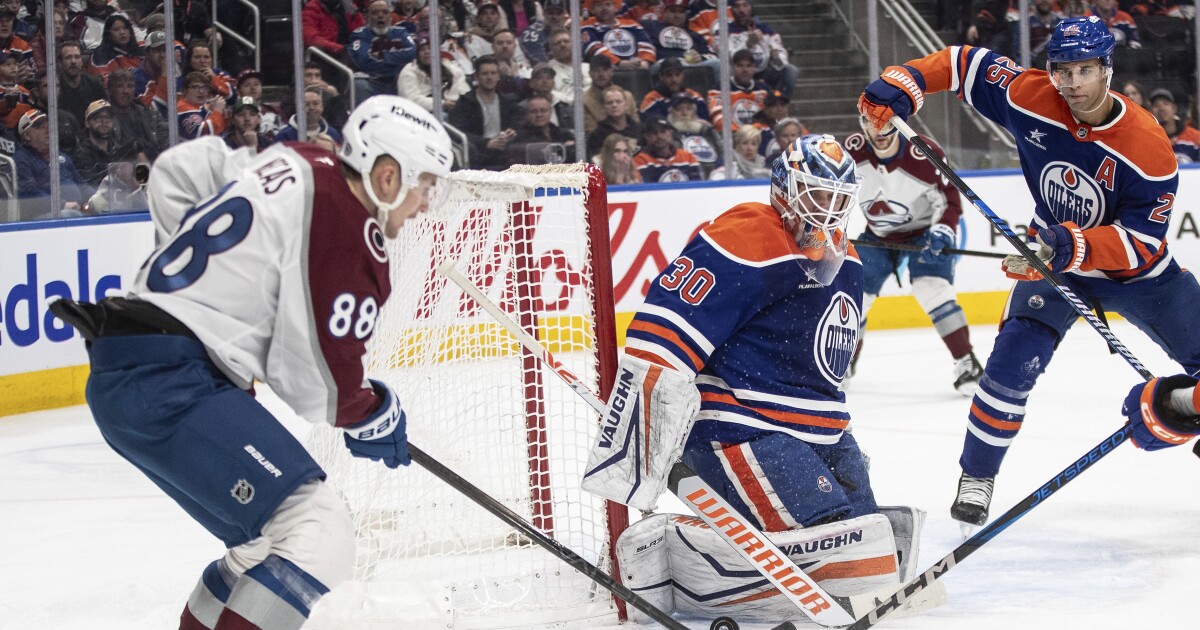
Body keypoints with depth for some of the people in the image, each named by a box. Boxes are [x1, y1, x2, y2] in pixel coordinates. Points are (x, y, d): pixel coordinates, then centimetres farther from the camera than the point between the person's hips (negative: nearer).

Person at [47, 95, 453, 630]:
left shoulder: (291, 165, 13)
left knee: (270, 541, 19)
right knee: (322, 537, -18)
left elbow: (173, 173, 25)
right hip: (170, 386, -10)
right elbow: (320, 385, -12)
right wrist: (377, 414, 9)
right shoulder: (347, 235, -13)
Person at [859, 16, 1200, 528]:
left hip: (1137, 272, -1)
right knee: (1013, 363, -17)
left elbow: (1141, 241, -30)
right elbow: (965, 63, -8)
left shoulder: (1148, 148, -30)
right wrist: (901, 85, -23)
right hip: (1054, 256, 1)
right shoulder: (1029, 98, -22)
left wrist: (1073, 246, -44)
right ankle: (976, 476, -1)